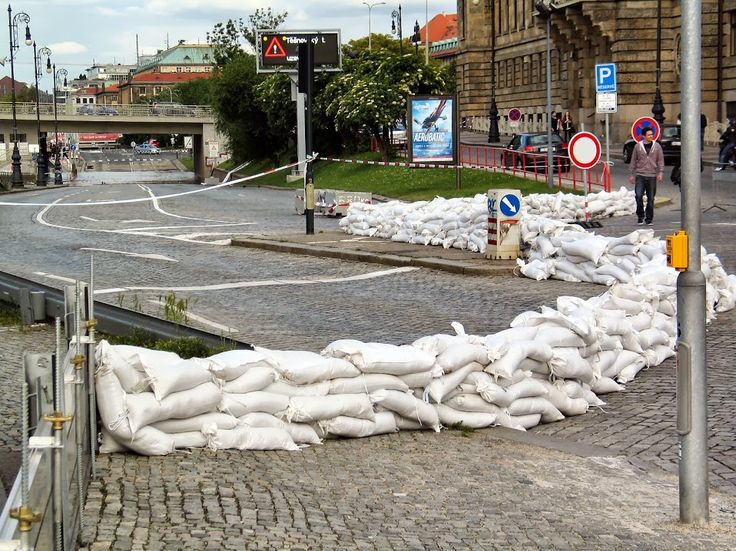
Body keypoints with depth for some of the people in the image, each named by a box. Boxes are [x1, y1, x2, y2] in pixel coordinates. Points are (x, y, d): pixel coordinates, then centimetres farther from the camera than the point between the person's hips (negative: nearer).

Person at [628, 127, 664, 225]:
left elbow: (661, 160, 5)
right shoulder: (638, 146, 4)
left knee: (651, 198, 4)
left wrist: (661, 172, -8)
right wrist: (631, 174, 7)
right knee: (638, 195, -14)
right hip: (640, 175, -1)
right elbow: (633, 161, 9)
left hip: (652, 176, 1)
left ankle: (649, 218, 14)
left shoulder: (657, 146, 5)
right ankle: (640, 216, 2)